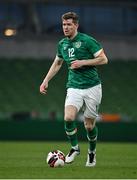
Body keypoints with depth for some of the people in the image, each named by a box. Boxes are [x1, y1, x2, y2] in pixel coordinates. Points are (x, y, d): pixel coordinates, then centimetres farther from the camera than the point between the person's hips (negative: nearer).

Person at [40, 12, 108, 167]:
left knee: (89, 124, 2)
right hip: (74, 88, 3)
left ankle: (92, 152, 29)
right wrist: (46, 81, 19)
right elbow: (57, 63, 25)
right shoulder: (62, 44, 8)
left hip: (92, 87, -3)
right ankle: (74, 148, 3)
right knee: (68, 118, -20)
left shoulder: (87, 41, -10)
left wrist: (82, 62, -17)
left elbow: (103, 59, -10)